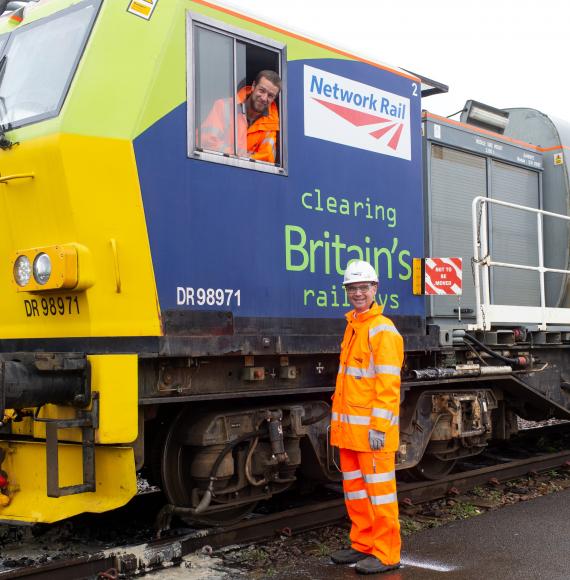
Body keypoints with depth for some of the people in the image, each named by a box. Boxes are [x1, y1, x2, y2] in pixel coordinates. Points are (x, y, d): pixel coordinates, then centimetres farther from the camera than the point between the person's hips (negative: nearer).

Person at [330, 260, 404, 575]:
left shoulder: (383, 330, -12)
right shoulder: (352, 327, 15)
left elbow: (388, 385, -17)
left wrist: (379, 427, -21)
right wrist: (340, 420, 19)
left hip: (372, 427, -9)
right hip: (349, 427, 9)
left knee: (379, 489, -1)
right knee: (354, 489, 15)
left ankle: (386, 554, 8)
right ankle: (363, 545, 26)